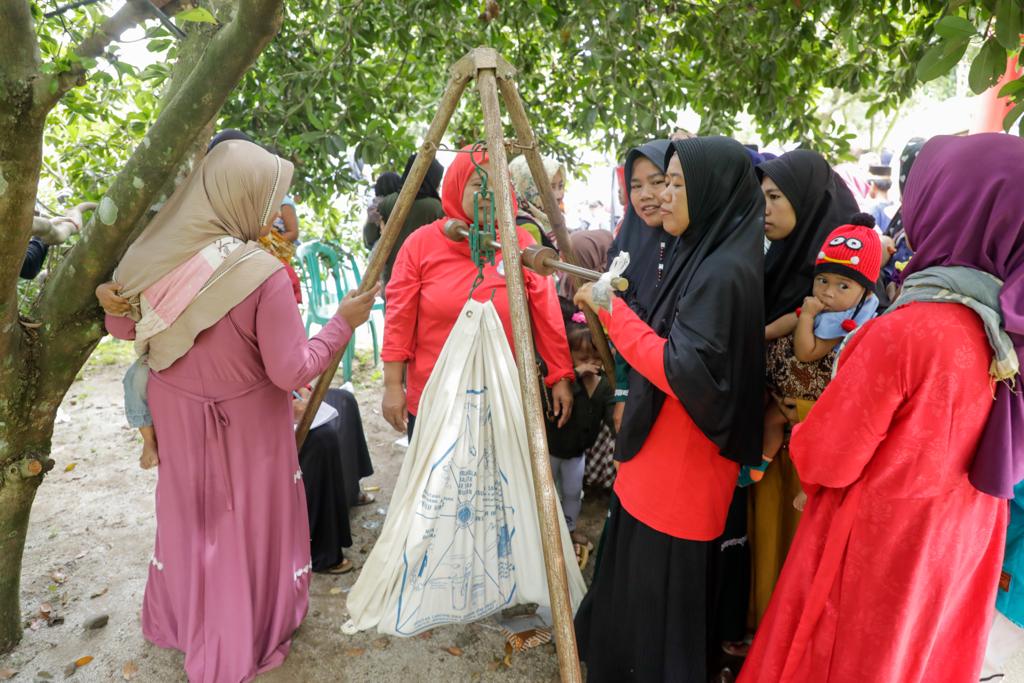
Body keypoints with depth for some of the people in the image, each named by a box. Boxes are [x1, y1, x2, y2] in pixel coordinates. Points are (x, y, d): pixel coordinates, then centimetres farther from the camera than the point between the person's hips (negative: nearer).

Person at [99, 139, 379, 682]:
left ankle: (182, 622, 48)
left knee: (189, 518, 25)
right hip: (244, 422, -5)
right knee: (248, 525, 15)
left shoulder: (155, 254, -9)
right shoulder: (263, 273, -26)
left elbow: (119, 325, 6)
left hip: (176, 414, 5)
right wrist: (344, 322, -12)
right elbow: (292, 372, -22)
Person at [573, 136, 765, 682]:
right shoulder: (702, 257, 8)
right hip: (659, 463, 9)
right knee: (637, 589, 22)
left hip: (682, 472, -9)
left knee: (661, 597, 8)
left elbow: (685, 373, -26)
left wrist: (613, 311, -21)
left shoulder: (726, 271, -21)